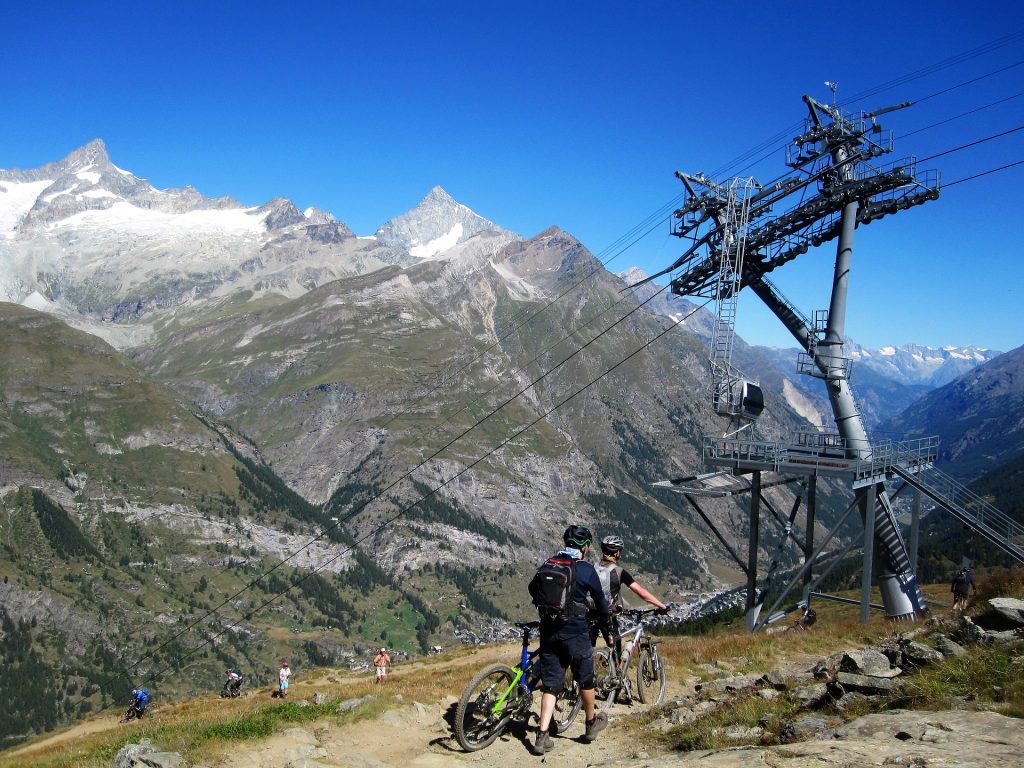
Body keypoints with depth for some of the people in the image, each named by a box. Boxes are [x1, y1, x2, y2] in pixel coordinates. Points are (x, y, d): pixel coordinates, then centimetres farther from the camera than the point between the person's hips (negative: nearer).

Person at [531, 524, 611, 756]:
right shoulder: (586, 569, -6)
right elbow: (600, 599, 5)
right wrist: (606, 618, 26)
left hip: (548, 631, 4)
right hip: (575, 632, -4)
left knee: (550, 684, 9)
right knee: (585, 679, 17)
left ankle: (542, 736, 0)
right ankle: (592, 724, 34)